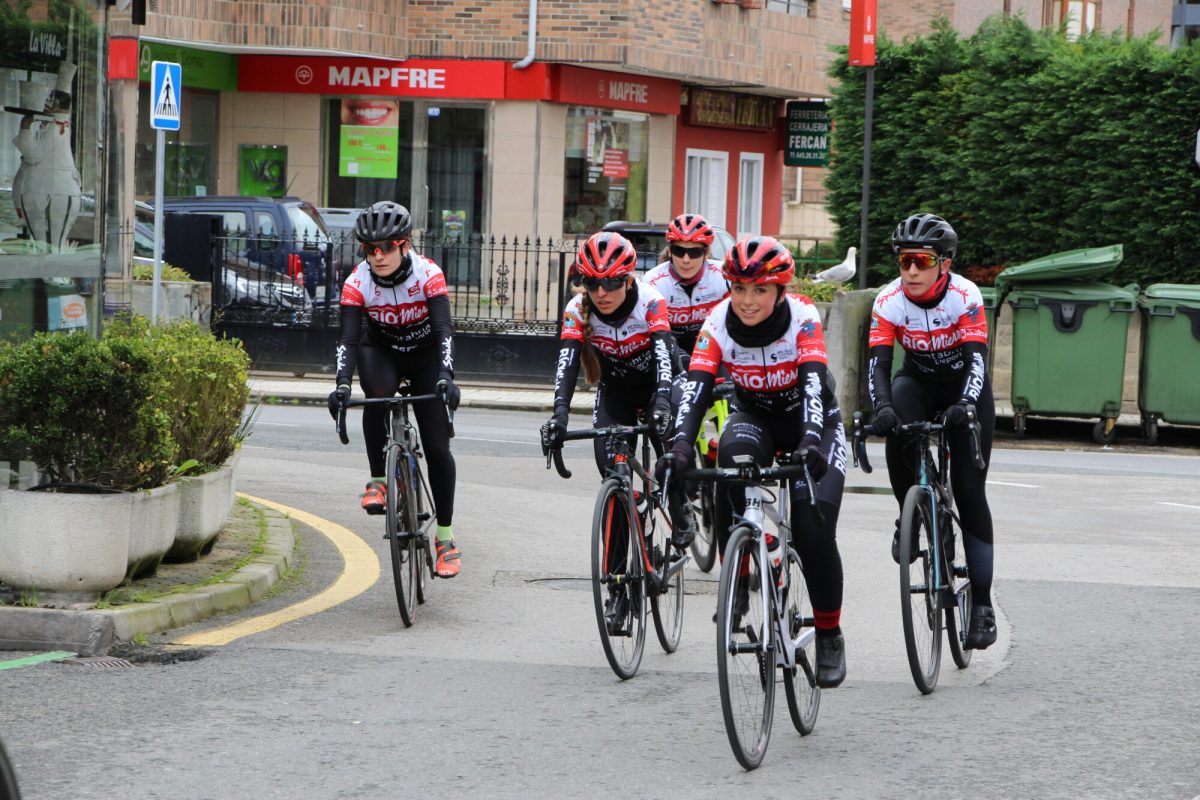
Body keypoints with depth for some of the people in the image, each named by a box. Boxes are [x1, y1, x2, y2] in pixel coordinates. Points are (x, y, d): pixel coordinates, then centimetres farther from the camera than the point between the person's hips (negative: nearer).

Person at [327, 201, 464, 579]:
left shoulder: (428, 275, -27)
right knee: (378, 394, -36)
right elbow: (348, 338, -30)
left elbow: (444, 329, -36)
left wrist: (446, 376, -53)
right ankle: (378, 480, -20)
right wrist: (342, 384, -47)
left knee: (437, 446, -8)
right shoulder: (357, 283, -23)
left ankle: (446, 536, 4)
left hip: (426, 356, -1)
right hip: (380, 352, 1)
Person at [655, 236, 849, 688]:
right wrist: (680, 445, -48)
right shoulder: (719, 324, -20)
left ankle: (829, 635, 3)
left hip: (812, 420, -2)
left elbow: (813, 383, -39)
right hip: (755, 417, 2)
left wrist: (811, 442, -56)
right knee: (733, 453, -35)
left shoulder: (802, 319, -26)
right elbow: (696, 387, -30)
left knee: (813, 527, -19)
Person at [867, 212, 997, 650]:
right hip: (918, 381, 2)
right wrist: (882, 406, -45)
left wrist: (966, 404, -52)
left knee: (969, 491, -10)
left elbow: (977, 357, -34)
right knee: (898, 432, -35)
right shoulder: (889, 301, -20)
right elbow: (877, 362, -26)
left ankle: (982, 605, -5)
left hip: (964, 385, -2)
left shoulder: (965, 297, -26)